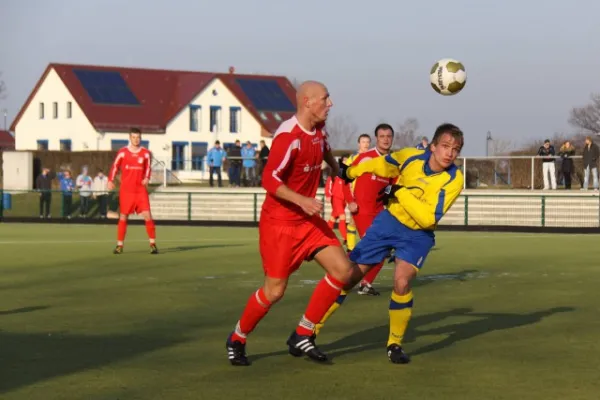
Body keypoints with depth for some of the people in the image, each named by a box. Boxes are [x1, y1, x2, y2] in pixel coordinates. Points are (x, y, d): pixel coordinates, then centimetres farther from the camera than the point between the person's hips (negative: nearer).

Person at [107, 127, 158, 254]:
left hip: (141, 190, 0)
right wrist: (111, 180, -5)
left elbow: (148, 167, 9)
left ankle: (153, 244, -2)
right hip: (126, 190, 0)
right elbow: (115, 167, 5)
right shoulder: (122, 152, 0)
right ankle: (119, 245, 12)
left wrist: (147, 178, -10)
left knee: (147, 215, -9)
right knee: (123, 217, 4)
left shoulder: (146, 153, 3)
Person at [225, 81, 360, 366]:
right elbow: (269, 180, -26)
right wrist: (302, 201, -33)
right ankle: (237, 339, 19)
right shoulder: (289, 136, -22)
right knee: (274, 291, -5)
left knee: (343, 271, -4)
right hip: (279, 222, -8)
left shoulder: (318, 130, 3)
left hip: (307, 219, 8)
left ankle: (302, 335, 7)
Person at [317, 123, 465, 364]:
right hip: (390, 221, 2)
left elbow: (428, 218, -28)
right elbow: (383, 165, 7)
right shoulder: (411, 156, -15)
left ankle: (395, 344, -3)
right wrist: (350, 172, 20)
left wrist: (400, 192, -28)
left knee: (402, 282, -25)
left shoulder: (453, 180, -22)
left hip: (418, 235, -2)